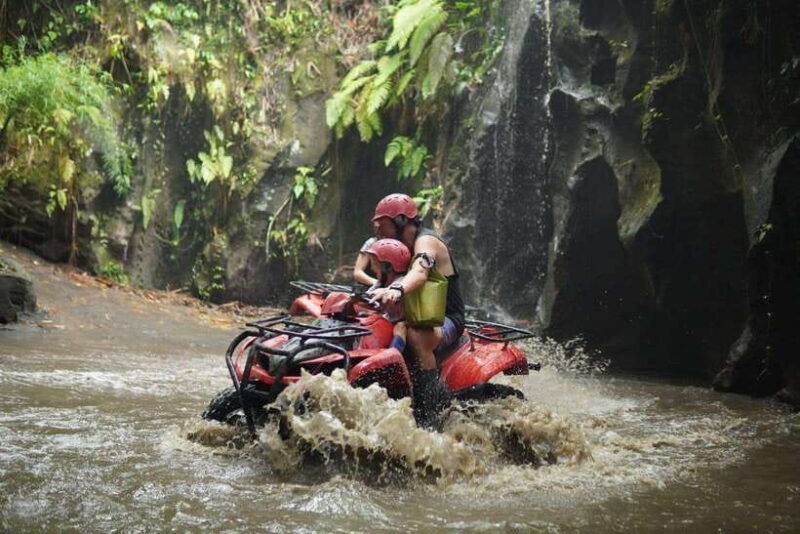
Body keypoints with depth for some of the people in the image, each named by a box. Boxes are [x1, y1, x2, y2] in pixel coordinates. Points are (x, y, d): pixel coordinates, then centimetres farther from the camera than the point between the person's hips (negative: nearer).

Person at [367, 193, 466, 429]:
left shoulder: (426, 241, -15)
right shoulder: (404, 246, 17)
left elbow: (420, 272, -37)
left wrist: (397, 290, -56)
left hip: (447, 319, -10)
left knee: (416, 335, -40)